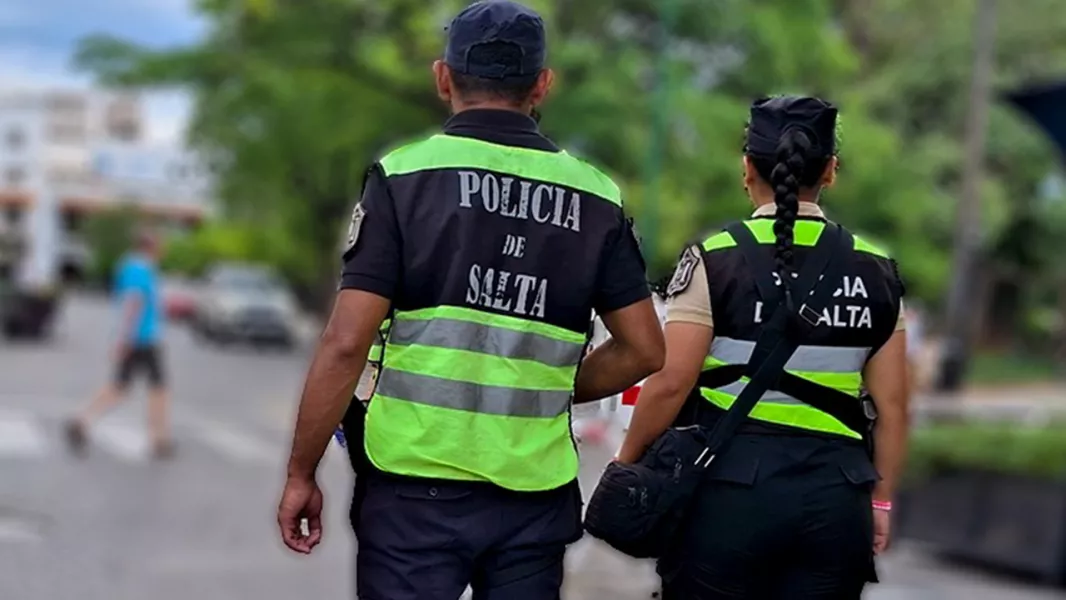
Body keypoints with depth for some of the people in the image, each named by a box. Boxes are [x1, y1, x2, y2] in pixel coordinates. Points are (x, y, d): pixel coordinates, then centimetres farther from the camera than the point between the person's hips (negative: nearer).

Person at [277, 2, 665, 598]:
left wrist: (302, 474, 0)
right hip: (536, 491, 3)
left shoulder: (405, 174, -4)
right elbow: (644, 352, 7)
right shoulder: (594, 194, 5)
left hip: (417, 487, -3)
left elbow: (346, 345, -9)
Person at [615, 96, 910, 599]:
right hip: (835, 493, 3)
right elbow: (891, 405, 6)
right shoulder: (875, 270, 5)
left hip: (731, 483, -3)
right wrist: (880, 499, 16)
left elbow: (669, 384, -8)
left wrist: (627, 461, 7)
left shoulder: (715, 259, -7)